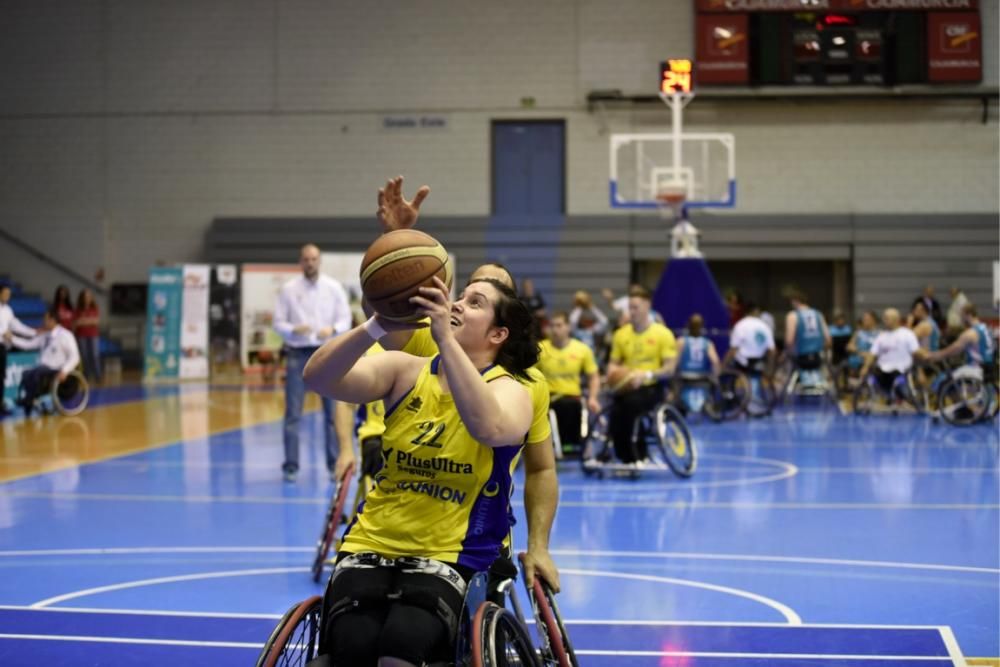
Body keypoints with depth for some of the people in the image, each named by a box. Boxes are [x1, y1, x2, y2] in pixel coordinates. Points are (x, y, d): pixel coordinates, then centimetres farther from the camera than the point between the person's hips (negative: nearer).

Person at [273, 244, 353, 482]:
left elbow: (345, 319, 3)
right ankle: (291, 465, 4)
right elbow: (278, 322, 1)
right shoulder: (289, 290, 1)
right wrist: (294, 329, -19)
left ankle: (335, 463, 13)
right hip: (298, 353, -1)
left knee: (334, 410, 3)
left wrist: (332, 329, -18)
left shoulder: (334, 288, 3)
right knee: (293, 412, -1)